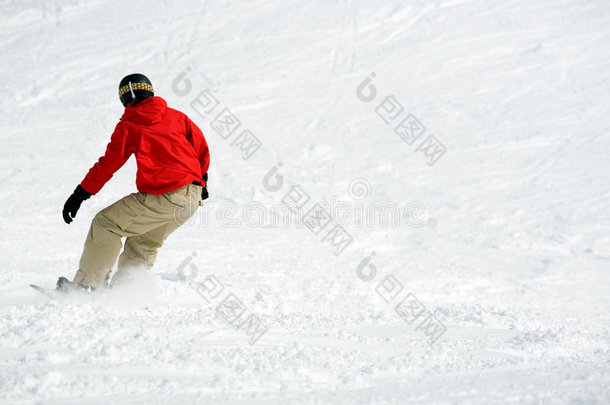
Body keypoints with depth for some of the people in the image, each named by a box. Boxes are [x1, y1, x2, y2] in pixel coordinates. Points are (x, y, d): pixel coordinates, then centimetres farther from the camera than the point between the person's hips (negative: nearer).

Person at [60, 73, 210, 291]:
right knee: (143, 243, 25)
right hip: (194, 198, 7)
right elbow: (201, 147, 18)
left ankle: (85, 284, 8)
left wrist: (81, 193, 7)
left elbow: (108, 163, 1)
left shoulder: (128, 126, 3)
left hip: (163, 198, -6)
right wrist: (201, 179, 34)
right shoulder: (176, 116, 16)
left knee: (106, 224, 7)